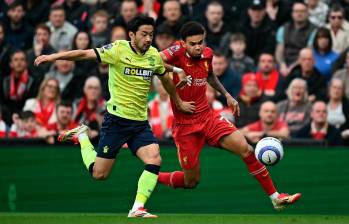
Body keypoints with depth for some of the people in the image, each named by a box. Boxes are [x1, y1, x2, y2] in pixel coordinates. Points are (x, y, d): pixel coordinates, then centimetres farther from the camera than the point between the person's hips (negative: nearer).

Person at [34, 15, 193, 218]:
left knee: (154, 159, -19)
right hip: (117, 118, -4)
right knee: (99, 174, 1)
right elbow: (85, 54, -11)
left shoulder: (154, 56, 4)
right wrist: (53, 56, -19)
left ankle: (137, 209, -11)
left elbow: (166, 79, 23)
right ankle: (81, 136, 27)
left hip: (141, 122, 4)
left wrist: (179, 102, 35)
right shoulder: (118, 49, -11)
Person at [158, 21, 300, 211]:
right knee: (191, 181, 2)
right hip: (184, 125, -5)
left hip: (207, 117, 5)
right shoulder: (178, 52, -16)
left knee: (245, 149, -11)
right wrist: (177, 70, -32)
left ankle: (276, 198, -4)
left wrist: (226, 95, 20)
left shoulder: (207, 54, 3)